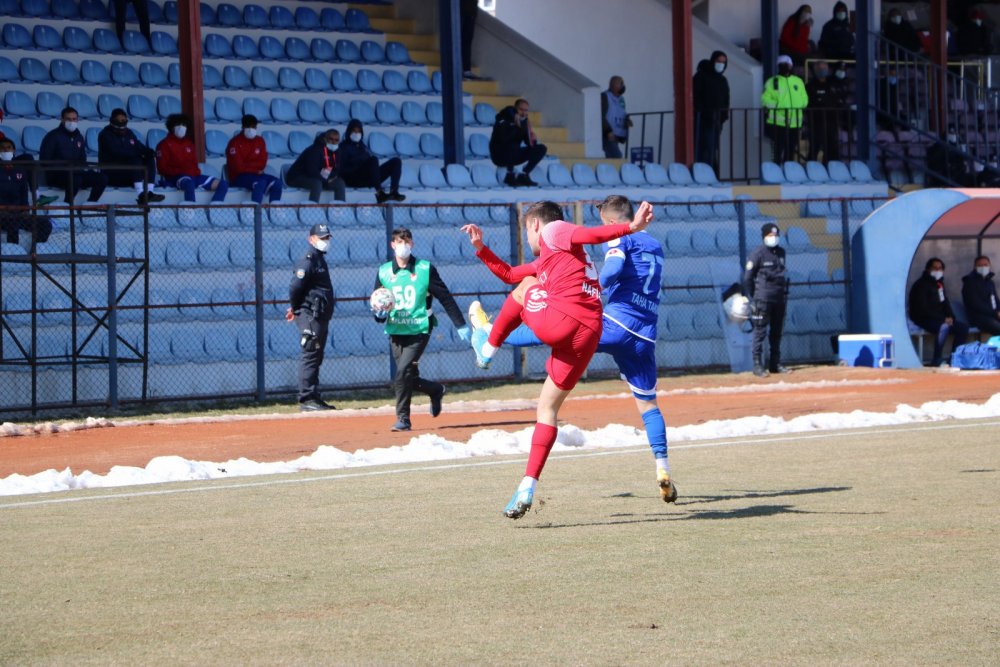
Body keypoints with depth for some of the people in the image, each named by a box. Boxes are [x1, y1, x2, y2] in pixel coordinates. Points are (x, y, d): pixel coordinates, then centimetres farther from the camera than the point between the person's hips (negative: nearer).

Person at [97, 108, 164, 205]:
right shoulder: (105, 135, -6)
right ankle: (140, 195, -48)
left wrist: (150, 152, -15)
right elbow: (117, 152, -22)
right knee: (136, 160, -30)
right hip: (111, 174, -7)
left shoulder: (129, 133, 17)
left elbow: (141, 147, 10)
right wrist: (137, 153, -28)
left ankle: (149, 192, -31)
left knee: (150, 159, -14)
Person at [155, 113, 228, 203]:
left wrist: (196, 172, 1)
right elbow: (162, 168, -4)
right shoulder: (165, 144, 4)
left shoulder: (189, 144, 23)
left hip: (192, 175, 7)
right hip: (175, 177, -7)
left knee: (223, 184, -11)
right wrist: (181, 172, -14)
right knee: (189, 183, -43)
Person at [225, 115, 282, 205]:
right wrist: (254, 167, -6)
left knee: (277, 182, -21)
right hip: (239, 177, -6)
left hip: (256, 175, 6)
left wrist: (247, 165, -9)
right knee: (261, 182, -34)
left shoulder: (260, 141, 10)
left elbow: (262, 163, 5)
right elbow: (238, 167, -14)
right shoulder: (235, 142, -8)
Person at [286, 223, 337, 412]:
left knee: (316, 358, 13)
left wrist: (295, 308, 10)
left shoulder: (319, 259, 18)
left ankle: (313, 398, 19)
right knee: (310, 356, -10)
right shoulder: (309, 259, -13)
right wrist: (296, 308, -7)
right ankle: (306, 399, -11)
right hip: (310, 316, -10)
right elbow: (295, 286, -21)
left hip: (321, 316, 10)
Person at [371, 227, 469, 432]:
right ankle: (436, 390, 35)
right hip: (395, 332, 4)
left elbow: (445, 298, 1)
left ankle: (403, 419, -8)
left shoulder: (425, 269, -2)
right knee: (409, 379, 6)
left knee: (403, 373, -18)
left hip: (419, 330, -4)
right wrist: (379, 314, -12)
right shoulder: (384, 272, 6)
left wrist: (460, 325, 0)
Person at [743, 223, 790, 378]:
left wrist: (784, 293, 14)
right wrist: (752, 299, -7)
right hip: (763, 299, -7)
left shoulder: (781, 252, 12)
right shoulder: (758, 253, -7)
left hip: (779, 299, 7)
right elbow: (747, 277, -6)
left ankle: (775, 364, 17)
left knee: (777, 332, 10)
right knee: (760, 331, -7)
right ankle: (758, 365, -7)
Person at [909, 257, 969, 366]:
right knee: (943, 327, -36)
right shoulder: (921, 285, -12)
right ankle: (936, 360, -29)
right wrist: (943, 319, -22)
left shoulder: (939, 283, 15)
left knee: (963, 327, -6)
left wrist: (950, 317, -3)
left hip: (940, 318, 9)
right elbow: (923, 309, -19)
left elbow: (945, 303, 20)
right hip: (923, 319, -9)